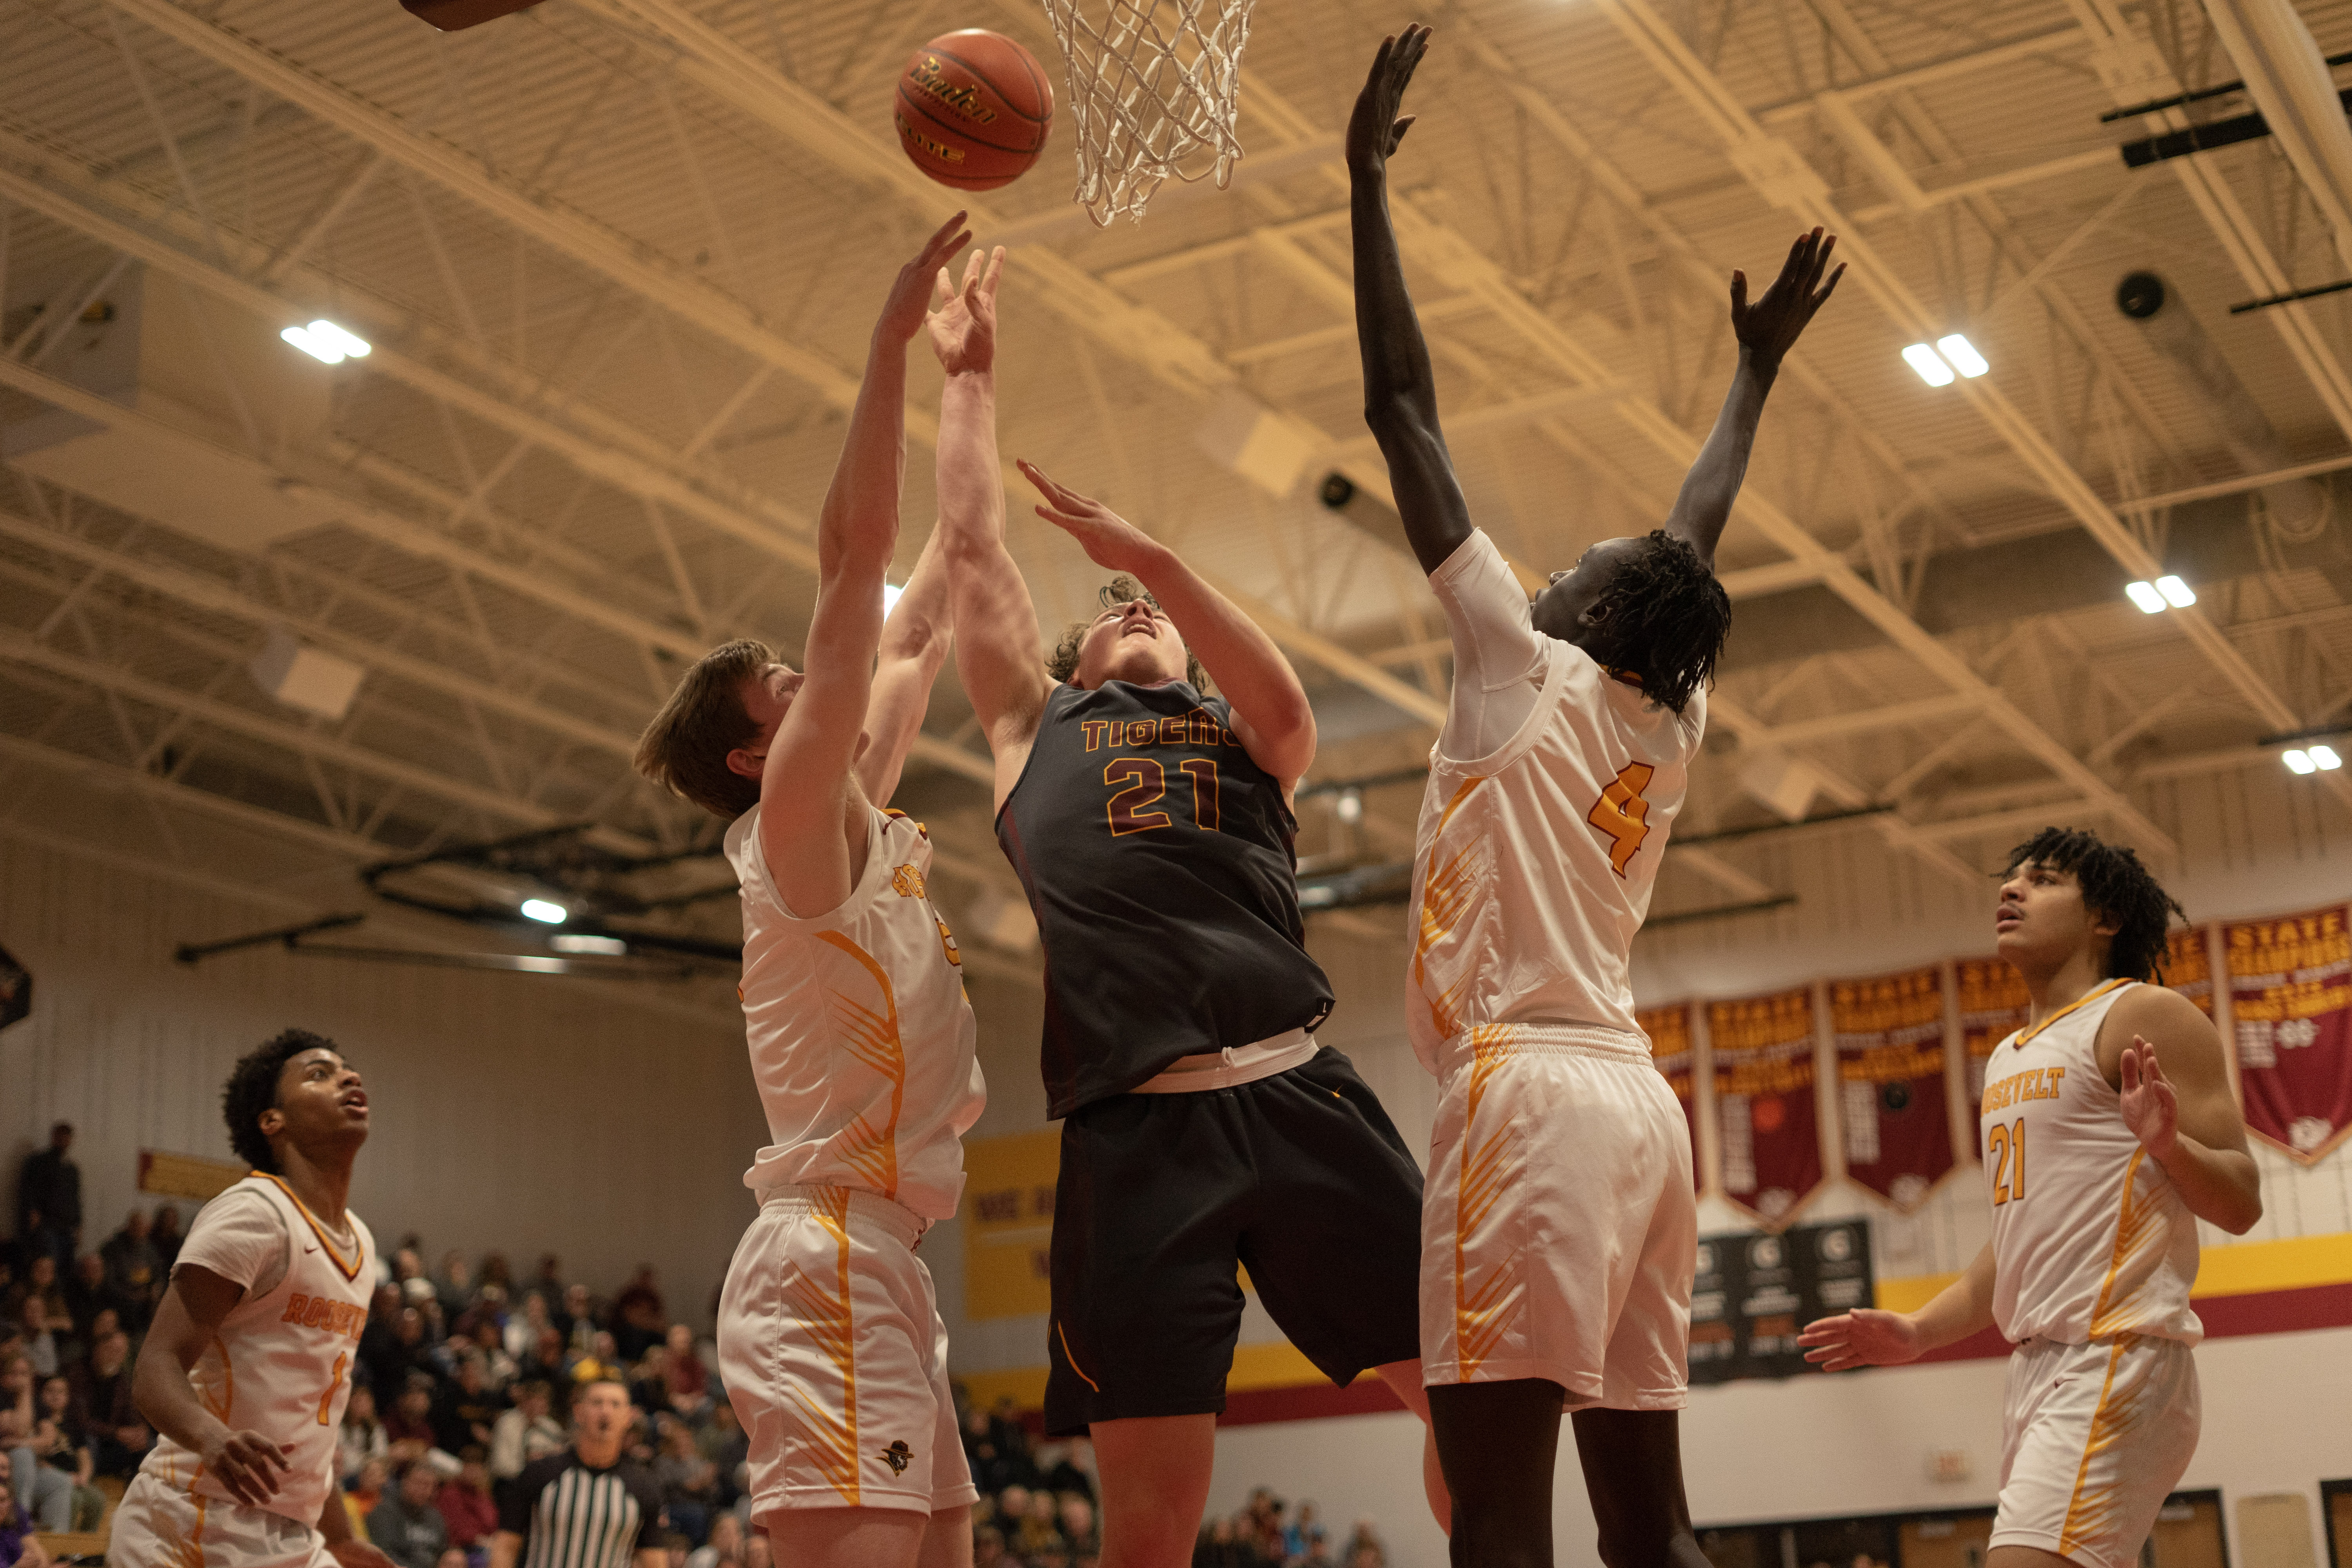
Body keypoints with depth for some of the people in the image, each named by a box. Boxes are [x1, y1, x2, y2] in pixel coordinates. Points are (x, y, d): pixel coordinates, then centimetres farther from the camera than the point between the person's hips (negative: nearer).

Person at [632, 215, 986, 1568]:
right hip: (831, 1259, -10)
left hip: (879, 1266, 10)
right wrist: (895, 338, -13)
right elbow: (853, 555, -11)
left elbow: (925, 619, 24)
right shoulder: (796, 821, -3)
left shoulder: (859, 825, 20)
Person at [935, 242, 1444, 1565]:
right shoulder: (1036, 723, 25)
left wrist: (1156, 559, -12)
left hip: (1299, 1099, 1)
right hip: (1133, 1131, -1)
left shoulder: (1246, 732, 23)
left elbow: (1284, 703, 0)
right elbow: (974, 545, 25)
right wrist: (970, 376, 32)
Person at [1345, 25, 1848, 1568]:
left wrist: (1369, 183, 7)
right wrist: (1756, 368, 49)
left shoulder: (1532, 671, 1)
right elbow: (1700, 546, 36)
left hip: (1531, 1094, -8)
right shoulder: (1672, 723, 18)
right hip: (1639, 1104, 8)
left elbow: (1405, 410, 2)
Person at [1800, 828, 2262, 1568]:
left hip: (2116, 1361, -9)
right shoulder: (2007, 1059, 22)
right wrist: (1918, 1331, 19)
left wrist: (2168, 1144, -27)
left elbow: (2241, 1204, -8)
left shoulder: (2142, 1016, -3)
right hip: (2038, 1368, 9)